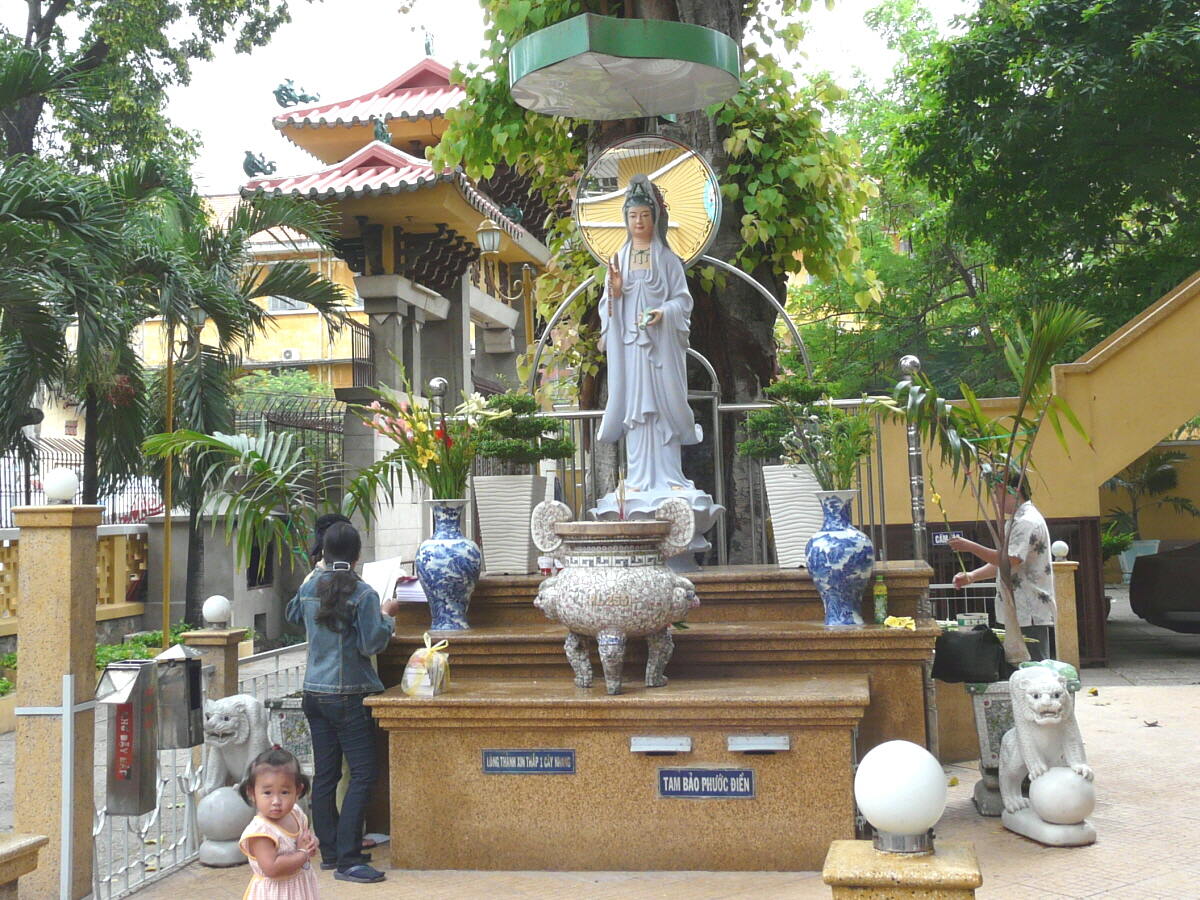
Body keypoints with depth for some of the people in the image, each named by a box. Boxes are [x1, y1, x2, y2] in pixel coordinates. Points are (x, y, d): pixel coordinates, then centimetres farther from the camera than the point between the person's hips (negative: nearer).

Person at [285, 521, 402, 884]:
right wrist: (386, 616, 2)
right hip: (347, 695, -7)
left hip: (313, 692, 7)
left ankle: (329, 851, 19)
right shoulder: (363, 593, -12)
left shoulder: (308, 589, 6)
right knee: (363, 773, -4)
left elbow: (292, 614, 28)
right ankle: (347, 860, -8)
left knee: (325, 774, 11)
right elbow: (372, 644, -14)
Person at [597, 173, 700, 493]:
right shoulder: (618, 259, 12)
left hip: (661, 343, -2)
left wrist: (664, 312, -16)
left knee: (664, 403, -3)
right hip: (629, 343, 2)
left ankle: (669, 475, 1)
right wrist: (614, 290, -10)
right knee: (633, 405, 0)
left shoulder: (666, 258, 6)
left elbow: (683, 299, 3)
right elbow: (607, 306, 11)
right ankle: (638, 477, 3)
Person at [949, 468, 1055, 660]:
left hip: (1031, 614, -10)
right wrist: (971, 576, 7)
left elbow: (1011, 560, -25)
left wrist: (971, 547, -21)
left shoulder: (1028, 522, -15)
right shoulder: (1017, 521, 19)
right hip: (1020, 613, 10)